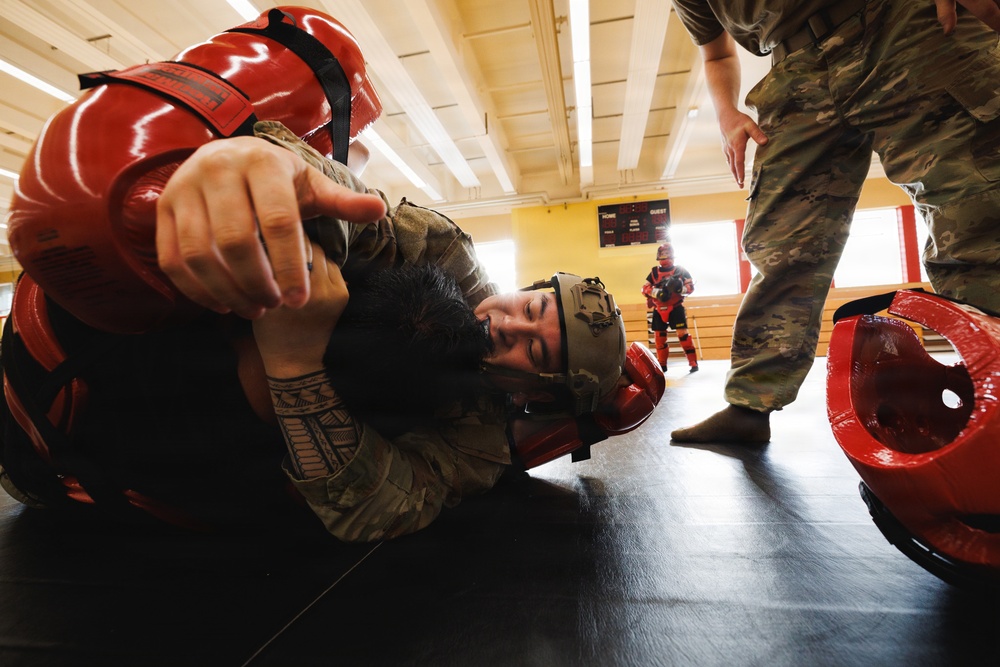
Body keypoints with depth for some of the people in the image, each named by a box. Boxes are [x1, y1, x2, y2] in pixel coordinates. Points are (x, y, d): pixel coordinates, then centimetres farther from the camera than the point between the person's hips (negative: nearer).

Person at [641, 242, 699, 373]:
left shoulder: (681, 270, 2)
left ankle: (693, 363, -7)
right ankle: (662, 364, 18)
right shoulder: (654, 272, 6)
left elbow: (691, 286, 0)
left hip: (676, 308, -3)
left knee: (683, 334, -12)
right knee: (660, 336, 6)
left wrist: (680, 288, -22)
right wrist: (656, 292, -18)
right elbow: (645, 288, 1)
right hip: (659, 309, 3)